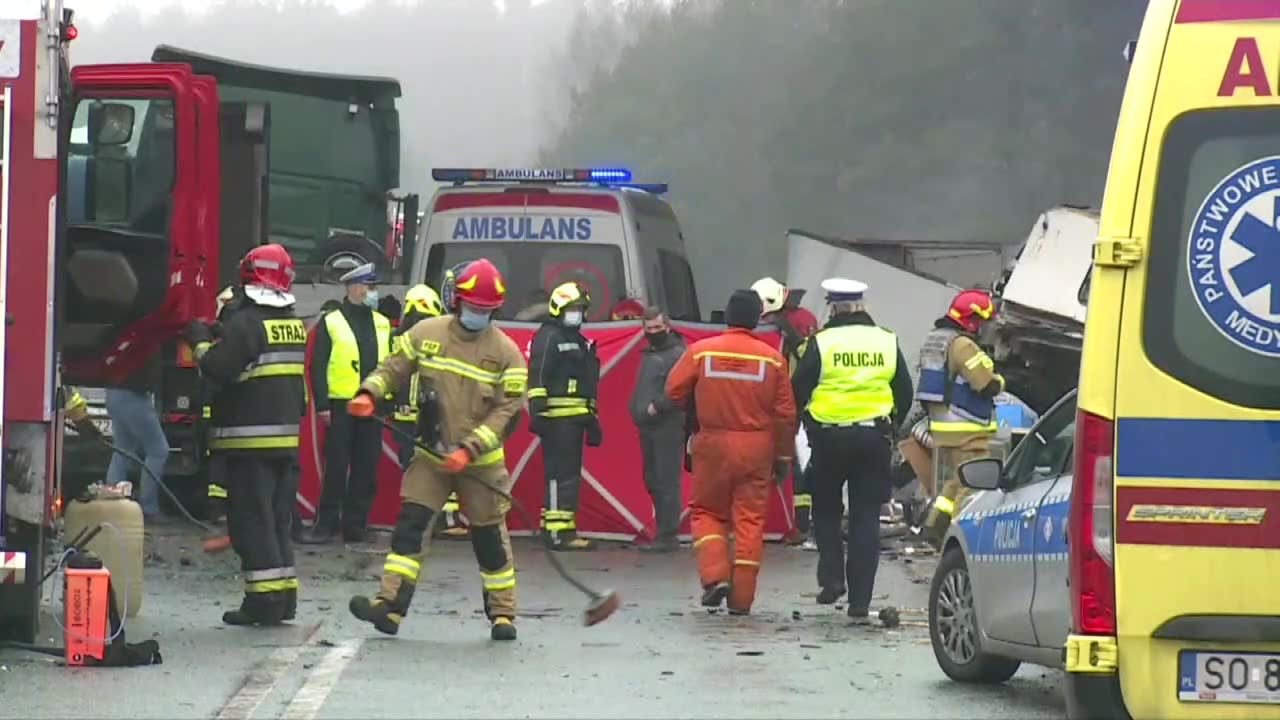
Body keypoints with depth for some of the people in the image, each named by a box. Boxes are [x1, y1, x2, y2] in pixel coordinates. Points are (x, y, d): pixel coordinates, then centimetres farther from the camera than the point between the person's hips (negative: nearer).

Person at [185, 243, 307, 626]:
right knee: (278, 517, 15)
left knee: (251, 519, -4)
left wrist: (202, 342, -4)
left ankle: (263, 598, -7)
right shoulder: (295, 325, 12)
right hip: (287, 436, 8)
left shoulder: (245, 323, -14)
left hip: (250, 439, -8)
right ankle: (284, 594, 16)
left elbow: (219, 368, -21)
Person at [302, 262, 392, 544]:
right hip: (341, 406, -4)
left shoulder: (382, 325, 14)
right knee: (336, 467, -4)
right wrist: (322, 405, -11)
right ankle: (326, 523, 0)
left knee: (366, 468, 4)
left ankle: (355, 524, 10)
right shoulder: (330, 324, -1)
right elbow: (318, 366, -4)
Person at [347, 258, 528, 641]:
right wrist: (369, 394, -15)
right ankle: (390, 605, -14)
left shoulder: (506, 352, -8)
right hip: (431, 454, 2)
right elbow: (394, 366, 7)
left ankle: (502, 613, 19)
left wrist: (469, 450, -20)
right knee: (409, 525, -10)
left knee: (490, 537, 5)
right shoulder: (426, 333, -1)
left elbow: (507, 409, -11)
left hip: (480, 461, -2)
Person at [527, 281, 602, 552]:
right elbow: (537, 377, -16)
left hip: (575, 418, 10)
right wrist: (537, 411, -23)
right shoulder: (548, 337, -7)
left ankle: (553, 529, 17)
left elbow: (588, 384, 29)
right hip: (557, 417, -10)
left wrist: (592, 418, 28)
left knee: (570, 474, 12)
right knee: (562, 474, -13)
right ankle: (559, 532, -16)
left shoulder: (578, 341, 24)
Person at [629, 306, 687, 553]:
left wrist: (657, 407, -19)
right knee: (652, 481, 13)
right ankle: (663, 531, 20)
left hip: (668, 428, -10)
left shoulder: (677, 354, -9)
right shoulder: (648, 354, 19)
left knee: (667, 481, -9)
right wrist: (637, 410, 14)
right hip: (648, 428, 10)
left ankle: (668, 536, -9)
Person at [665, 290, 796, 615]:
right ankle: (741, 598, 5)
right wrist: (783, 456, 10)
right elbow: (785, 413, 0)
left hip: (713, 444, 0)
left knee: (706, 511, 15)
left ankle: (715, 575, -5)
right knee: (750, 520, 5)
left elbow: (674, 391, 1)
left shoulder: (701, 351, -6)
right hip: (757, 448, 0)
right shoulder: (772, 359, -4)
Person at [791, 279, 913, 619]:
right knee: (866, 517, 5)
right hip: (874, 438, 2)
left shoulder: (821, 343, -6)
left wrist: (805, 420, 15)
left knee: (826, 509, 16)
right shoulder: (887, 342, 4)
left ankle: (832, 577, 2)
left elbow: (798, 391, -3)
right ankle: (860, 598, 2)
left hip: (829, 437, -2)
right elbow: (905, 394, 10)